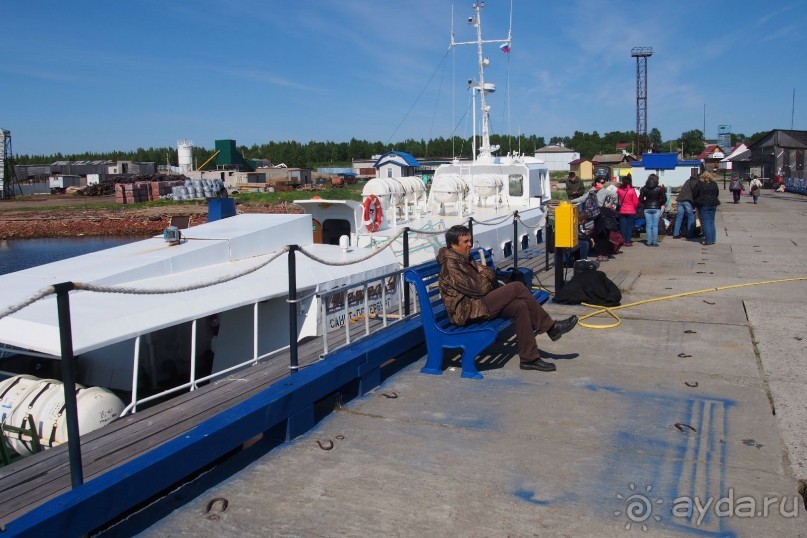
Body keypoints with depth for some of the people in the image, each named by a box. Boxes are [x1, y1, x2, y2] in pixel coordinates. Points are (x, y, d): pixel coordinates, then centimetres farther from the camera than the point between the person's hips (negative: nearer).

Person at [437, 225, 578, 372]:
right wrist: (484, 274, 2)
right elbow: (479, 288, -19)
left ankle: (529, 358, -10)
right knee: (517, 287, -18)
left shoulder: (464, 258, 17)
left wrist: (484, 272, -7)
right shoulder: (451, 264, -15)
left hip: (477, 303, 10)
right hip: (466, 311, -10)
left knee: (519, 306, -13)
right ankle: (550, 327, -8)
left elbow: (491, 276, 17)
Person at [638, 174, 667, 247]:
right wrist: (659, 204, 12)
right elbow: (664, 199, -5)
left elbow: (640, 199, -3)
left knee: (648, 226, 4)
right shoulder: (659, 189, -3)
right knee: (655, 226, 3)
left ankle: (649, 242, 3)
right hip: (656, 208, -1)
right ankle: (654, 242, 2)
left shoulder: (644, 189, -1)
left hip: (647, 208, 1)